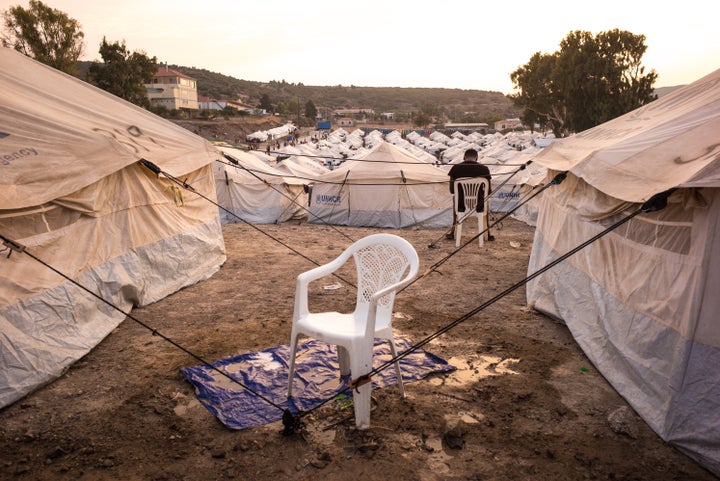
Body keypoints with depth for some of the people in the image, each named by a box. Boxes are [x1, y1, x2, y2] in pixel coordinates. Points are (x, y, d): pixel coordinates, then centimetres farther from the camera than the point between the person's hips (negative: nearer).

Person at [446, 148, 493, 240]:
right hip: (479, 205, 0)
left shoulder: (455, 168, -7)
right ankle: (487, 233, 40)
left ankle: (452, 232, 45)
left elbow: (452, 191, 2)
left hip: (461, 205, 0)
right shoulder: (484, 169, -8)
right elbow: (488, 192, 0)